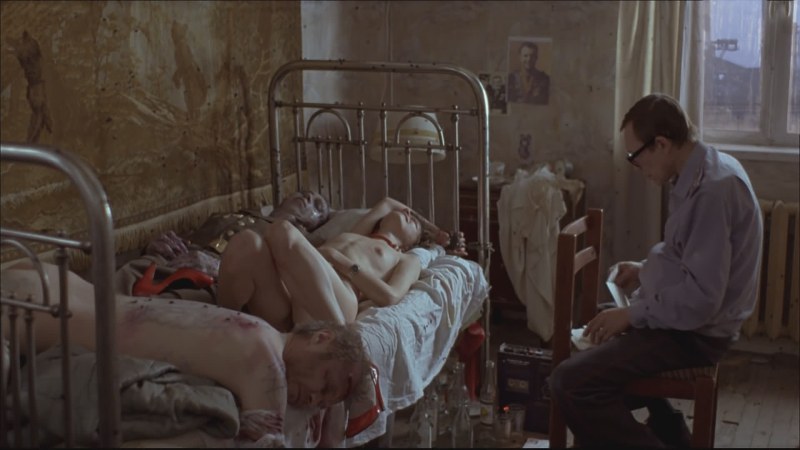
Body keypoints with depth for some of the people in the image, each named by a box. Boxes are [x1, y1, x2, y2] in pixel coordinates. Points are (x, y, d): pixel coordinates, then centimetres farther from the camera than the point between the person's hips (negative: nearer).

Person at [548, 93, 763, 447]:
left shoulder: (712, 189, -25)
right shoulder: (704, 171, 6)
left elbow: (700, 298, -27)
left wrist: (632, 315, -17)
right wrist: (647, 270, 11)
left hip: (694, 331, -11)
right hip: (680, 315, 11)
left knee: (569, 383, -22)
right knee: (596, 335, 31)